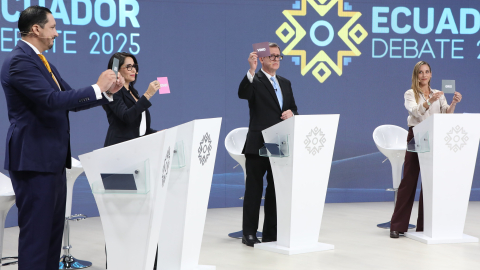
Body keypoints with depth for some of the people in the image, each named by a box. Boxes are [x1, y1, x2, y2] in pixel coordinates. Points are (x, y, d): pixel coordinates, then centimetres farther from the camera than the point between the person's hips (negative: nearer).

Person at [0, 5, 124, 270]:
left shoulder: (41, 62, 16)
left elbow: (70, 100, 18)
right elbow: (52, 100, -26)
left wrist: (107, 91, 6)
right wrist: (96, 87, -18)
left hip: (52, 158, 10)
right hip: (33, 159, -10)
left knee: (53, 228, 14)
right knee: (36, 231, -5)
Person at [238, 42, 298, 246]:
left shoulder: (285, 83, 17)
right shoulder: (254, 81, -3)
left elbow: (293, 108, 19)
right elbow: (243, 94, -24)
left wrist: (291, 113, -4)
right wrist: (252, 70, -36)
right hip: (258, 144, -6)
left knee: (276, 189, 10)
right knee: (254, 189, 1)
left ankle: (271, 233, 19)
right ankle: (249, 233, 8)